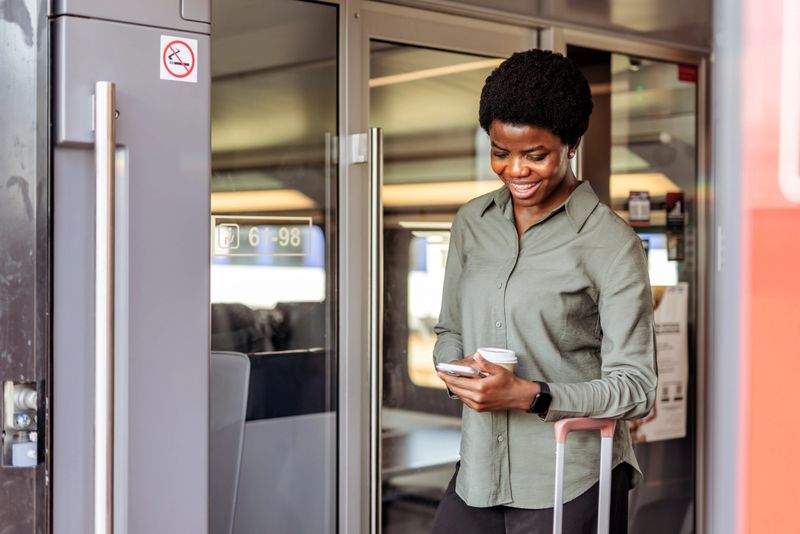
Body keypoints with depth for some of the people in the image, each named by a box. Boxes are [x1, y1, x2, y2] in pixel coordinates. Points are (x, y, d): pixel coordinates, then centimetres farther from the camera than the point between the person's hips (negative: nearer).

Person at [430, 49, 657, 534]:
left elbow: (635, 388, -10)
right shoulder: (472, 222, 7)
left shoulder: (610, 243, -9)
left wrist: (529, 395, -21)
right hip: (478, 473, 4)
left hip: (572, 486, -4)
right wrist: (455, 368, -5)